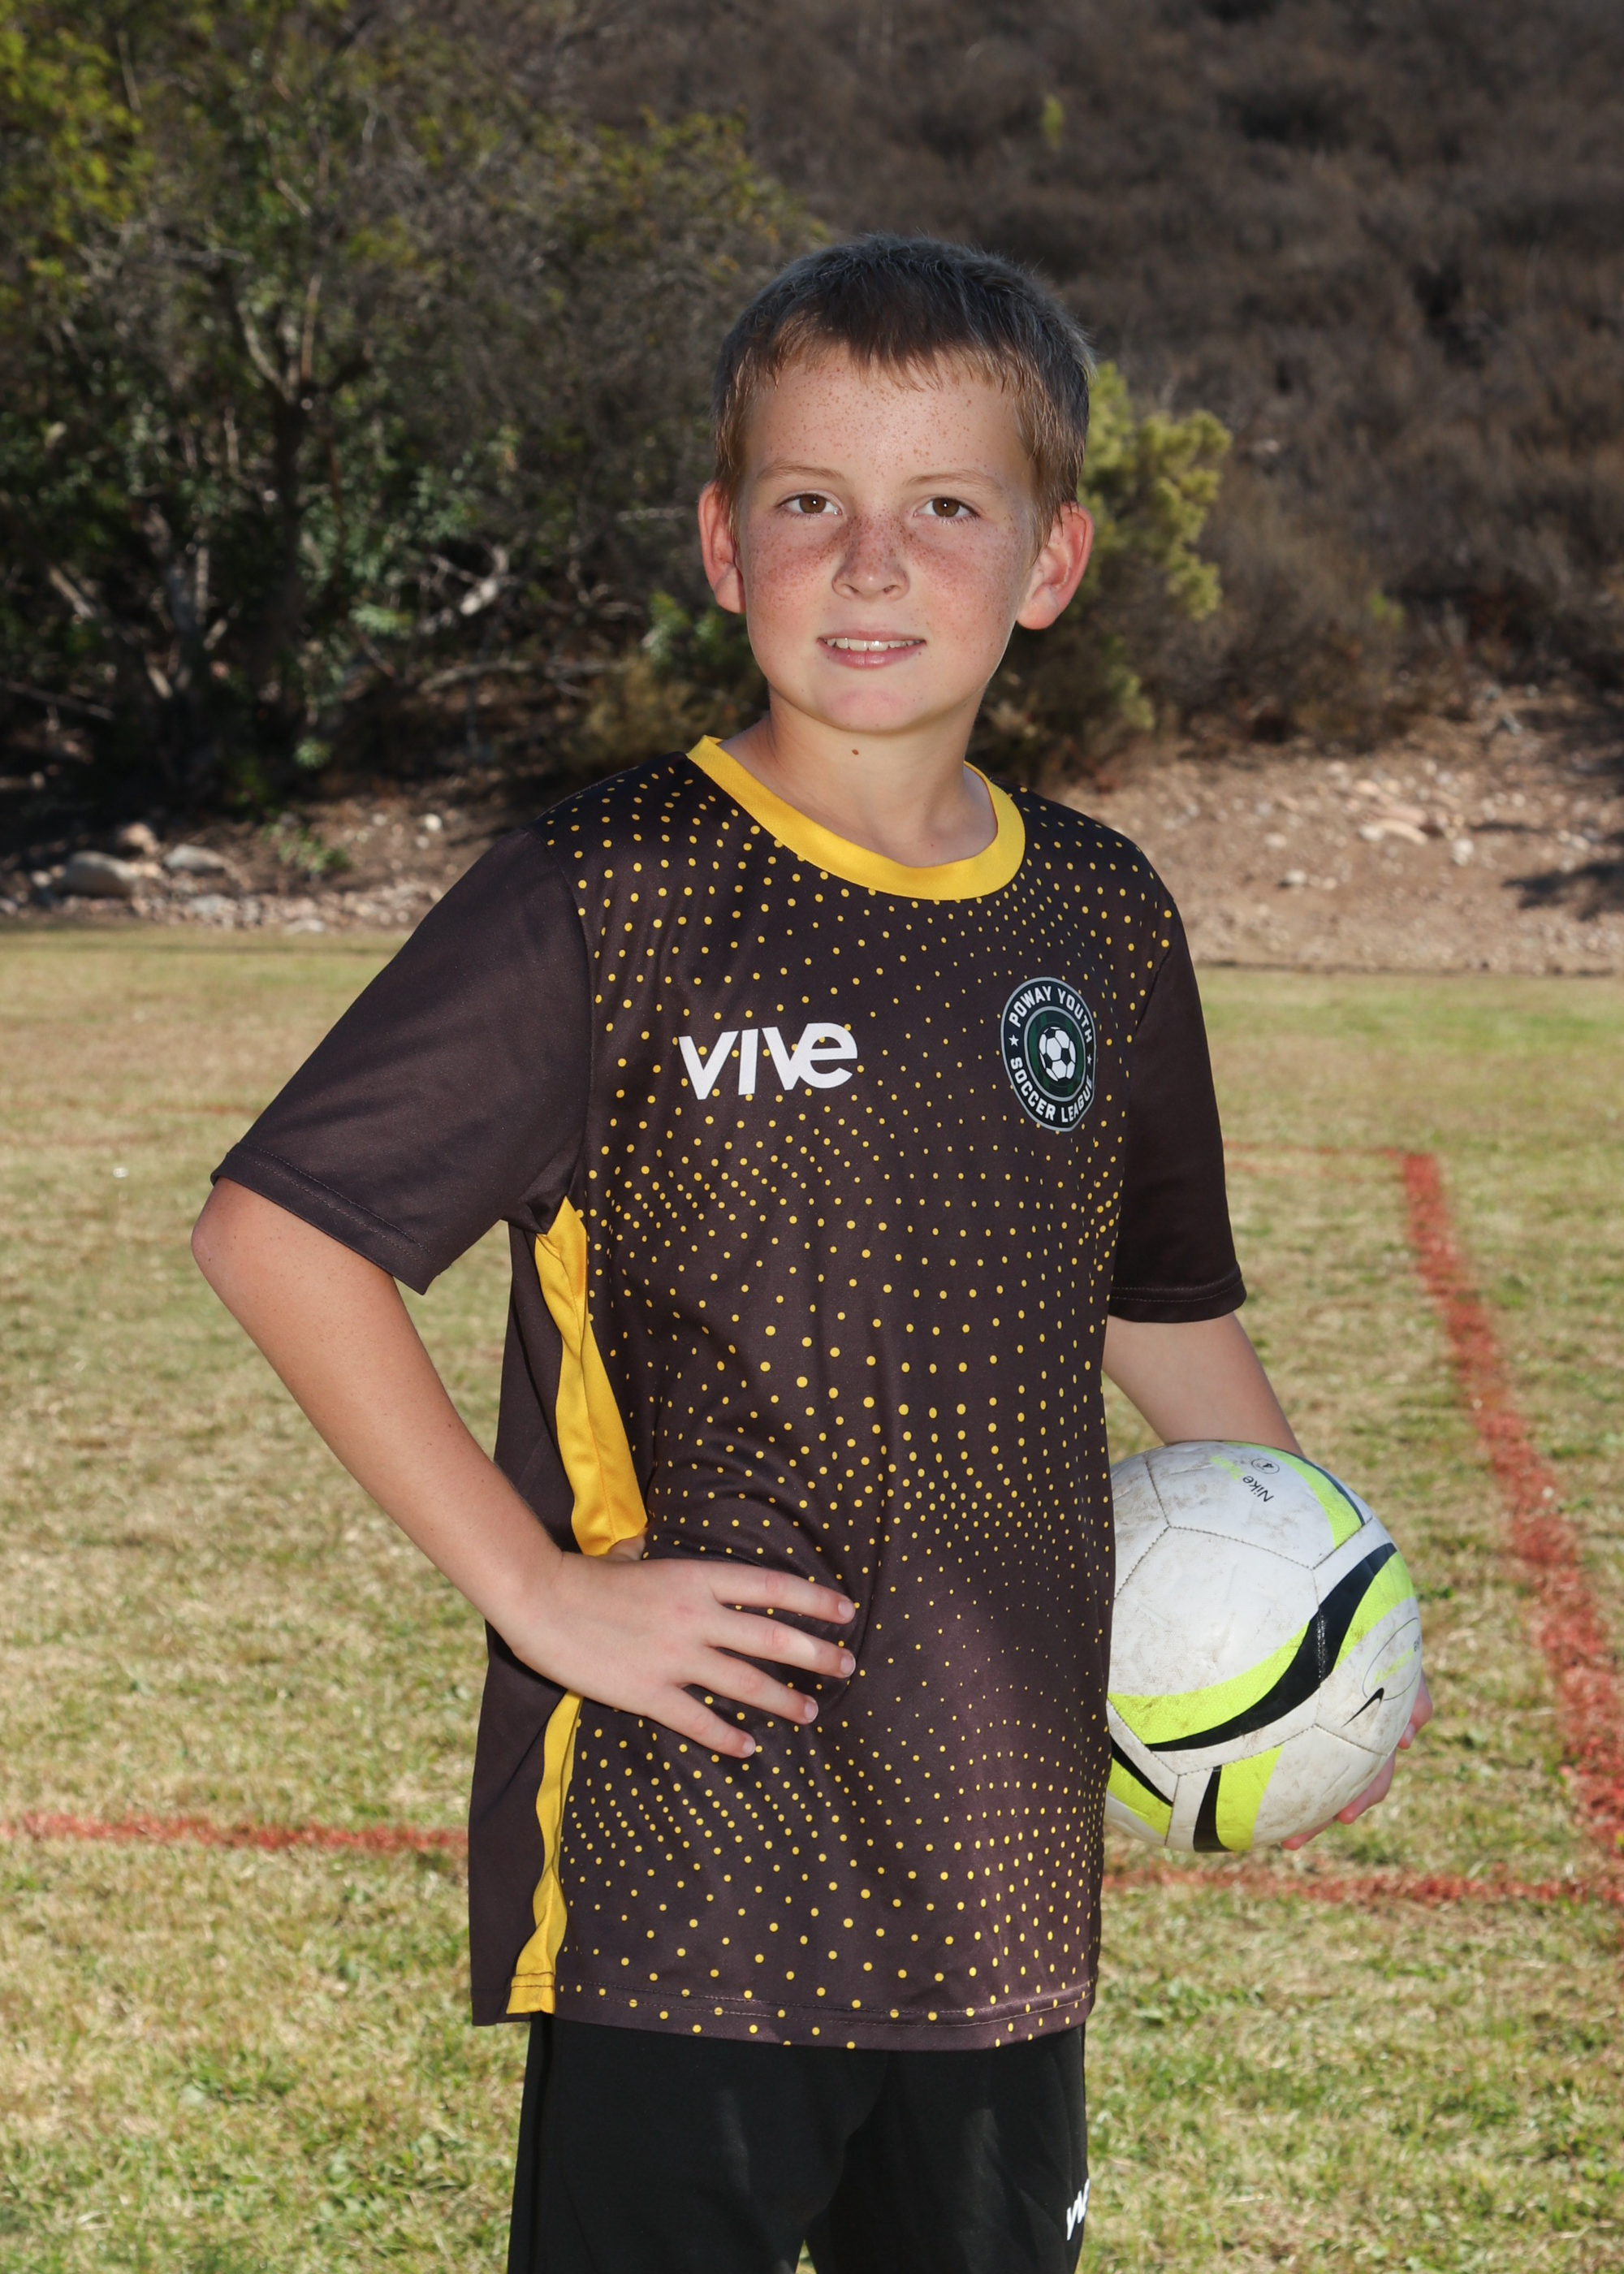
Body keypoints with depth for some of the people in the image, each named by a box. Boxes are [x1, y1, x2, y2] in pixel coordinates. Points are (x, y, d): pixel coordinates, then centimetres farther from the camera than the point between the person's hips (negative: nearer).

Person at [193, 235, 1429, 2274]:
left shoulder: (1102, 923, 7)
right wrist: (532, 1584, -14)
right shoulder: (609, 906, -10)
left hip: (1005, 1867, 6)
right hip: (683, 1861, -5)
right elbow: (275, 1225, -11)